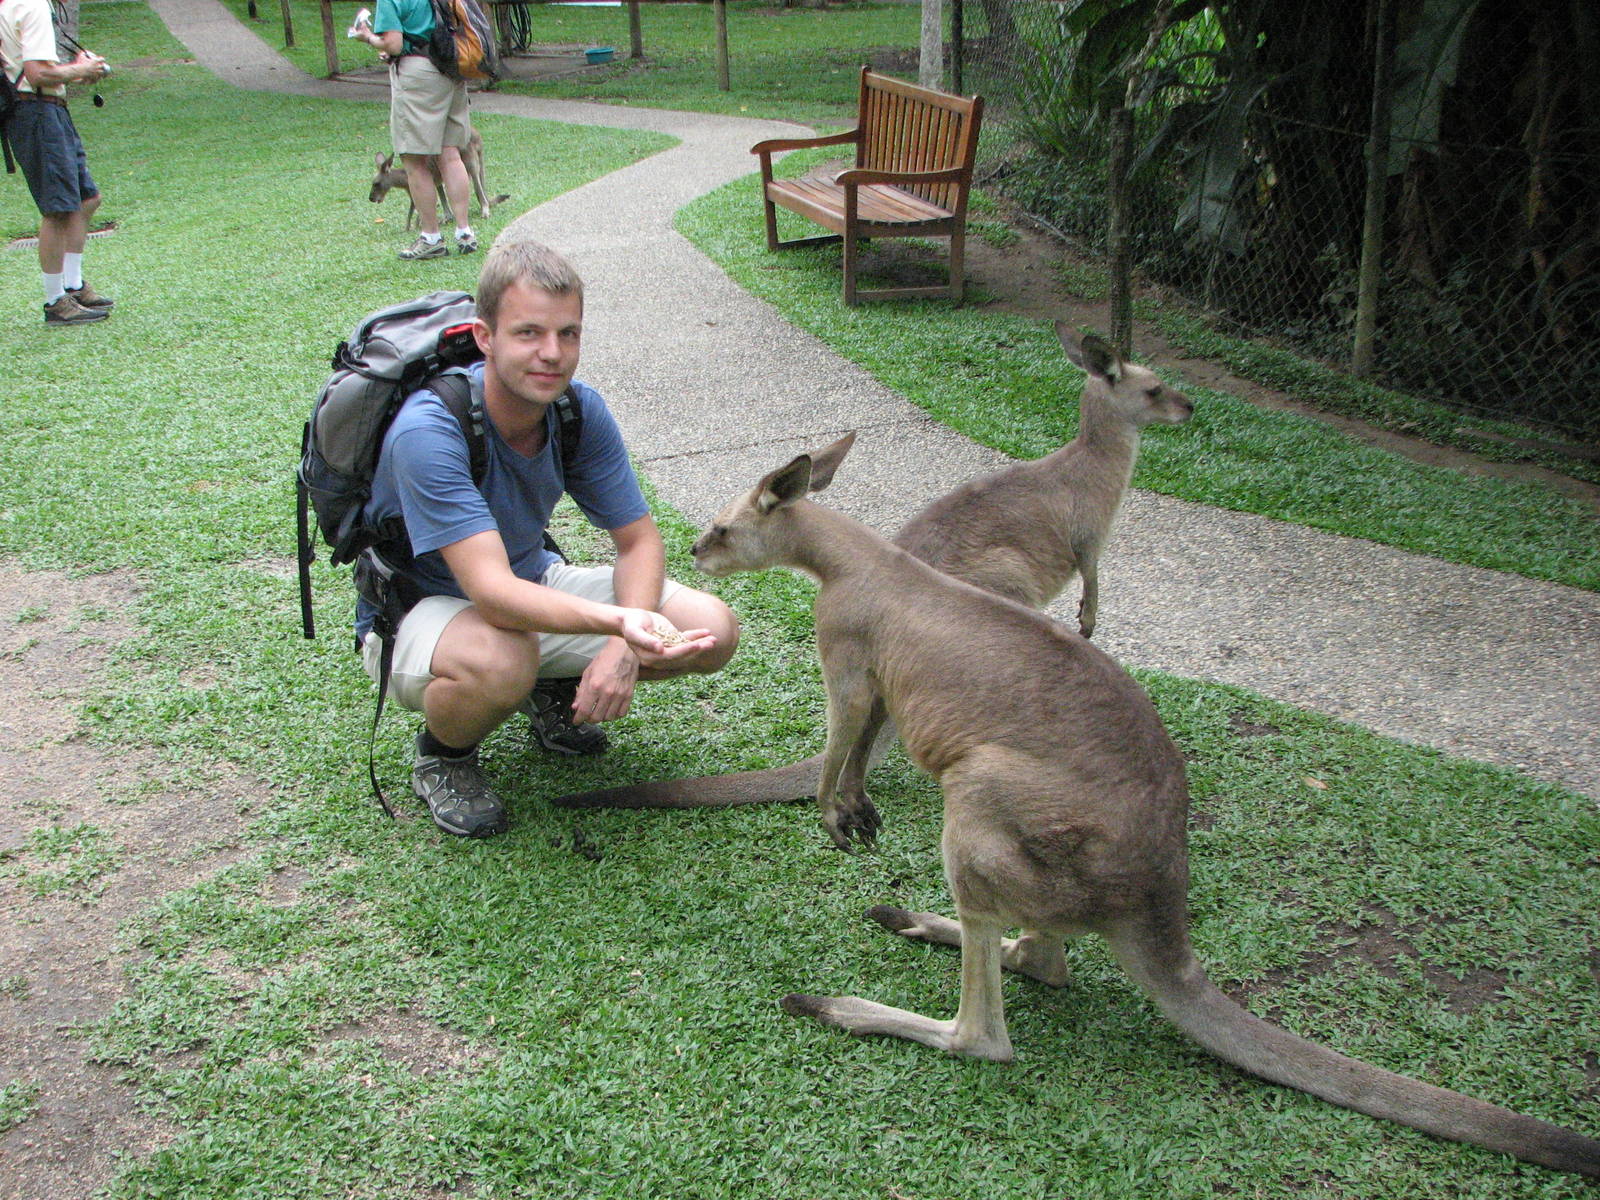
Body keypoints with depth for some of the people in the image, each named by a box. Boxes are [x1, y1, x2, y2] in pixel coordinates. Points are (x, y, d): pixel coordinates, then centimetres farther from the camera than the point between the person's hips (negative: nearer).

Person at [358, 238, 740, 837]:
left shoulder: (580, 409, -14)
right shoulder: (427, 432, -33)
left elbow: (639, 541, -7)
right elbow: (493, 593, -41)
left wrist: (624, 647, -26)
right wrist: (620, 622, -56)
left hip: (534, 585, 6)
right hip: (418, 606, -5)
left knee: (712, 631, -12)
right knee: (497, 662, -42)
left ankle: (553, 690, 14)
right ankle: (443, 754, -5)